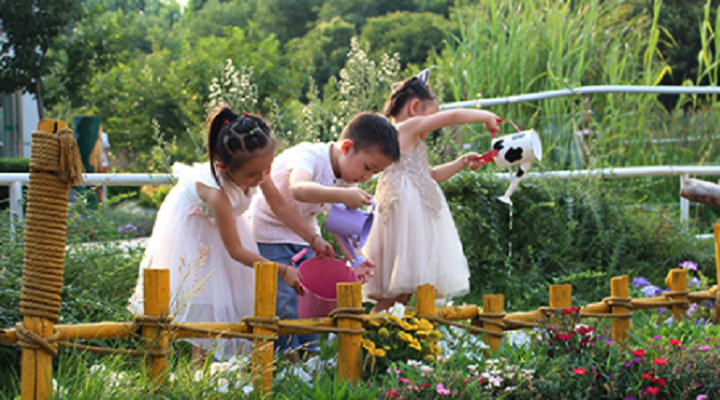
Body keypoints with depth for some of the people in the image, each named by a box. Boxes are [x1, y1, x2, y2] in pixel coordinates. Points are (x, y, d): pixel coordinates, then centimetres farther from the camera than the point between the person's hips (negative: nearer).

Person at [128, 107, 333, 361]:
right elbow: (235, 250, -33)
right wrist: (281, 271, -30)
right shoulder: (217, 194, -45)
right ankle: (200, 358, -1)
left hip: (222, 219, 7)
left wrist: (314, 239, -15)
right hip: (193, 224, -7)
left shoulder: (255, 169, -30)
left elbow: (280, 206, -12)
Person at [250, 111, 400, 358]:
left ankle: (310, 351, 15)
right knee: (285, 299, -13)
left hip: (305, 232, 7)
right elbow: (299, 189, -51)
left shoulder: (349, 179, -5)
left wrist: (354, 259, -24)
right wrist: (342, 195, -63)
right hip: (269, 229, -7)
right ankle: (285, 355, 1)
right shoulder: (309, 155, -30)